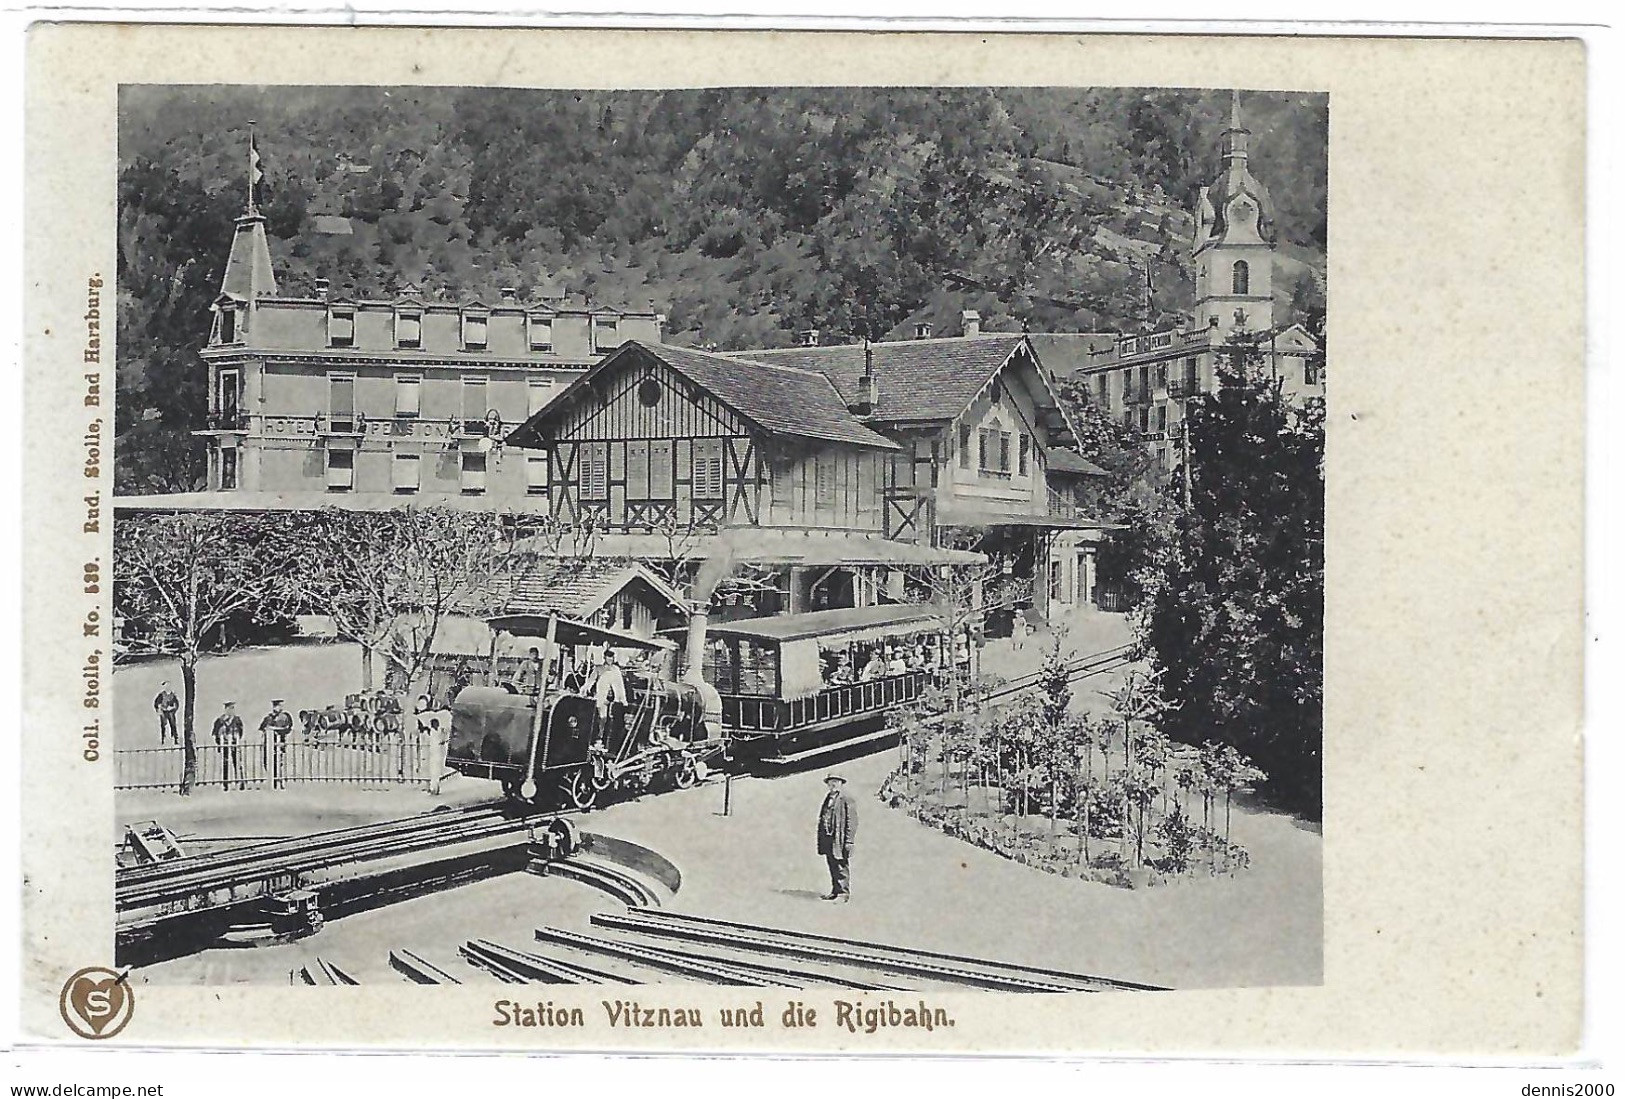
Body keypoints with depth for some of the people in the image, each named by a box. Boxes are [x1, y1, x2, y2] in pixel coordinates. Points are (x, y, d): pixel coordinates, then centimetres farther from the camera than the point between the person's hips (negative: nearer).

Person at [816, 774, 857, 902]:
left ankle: (844, 893, -2)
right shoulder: (827, 800, 16)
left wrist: (849, 841, -17)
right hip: (828, 838, 8)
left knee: (842, 867, -5)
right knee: (832, 867, 12)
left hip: (840, 839, -8)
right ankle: (835, 891, 19)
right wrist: (821, 840, 17)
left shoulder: (846, 800, -8)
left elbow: (852, 822, -12)